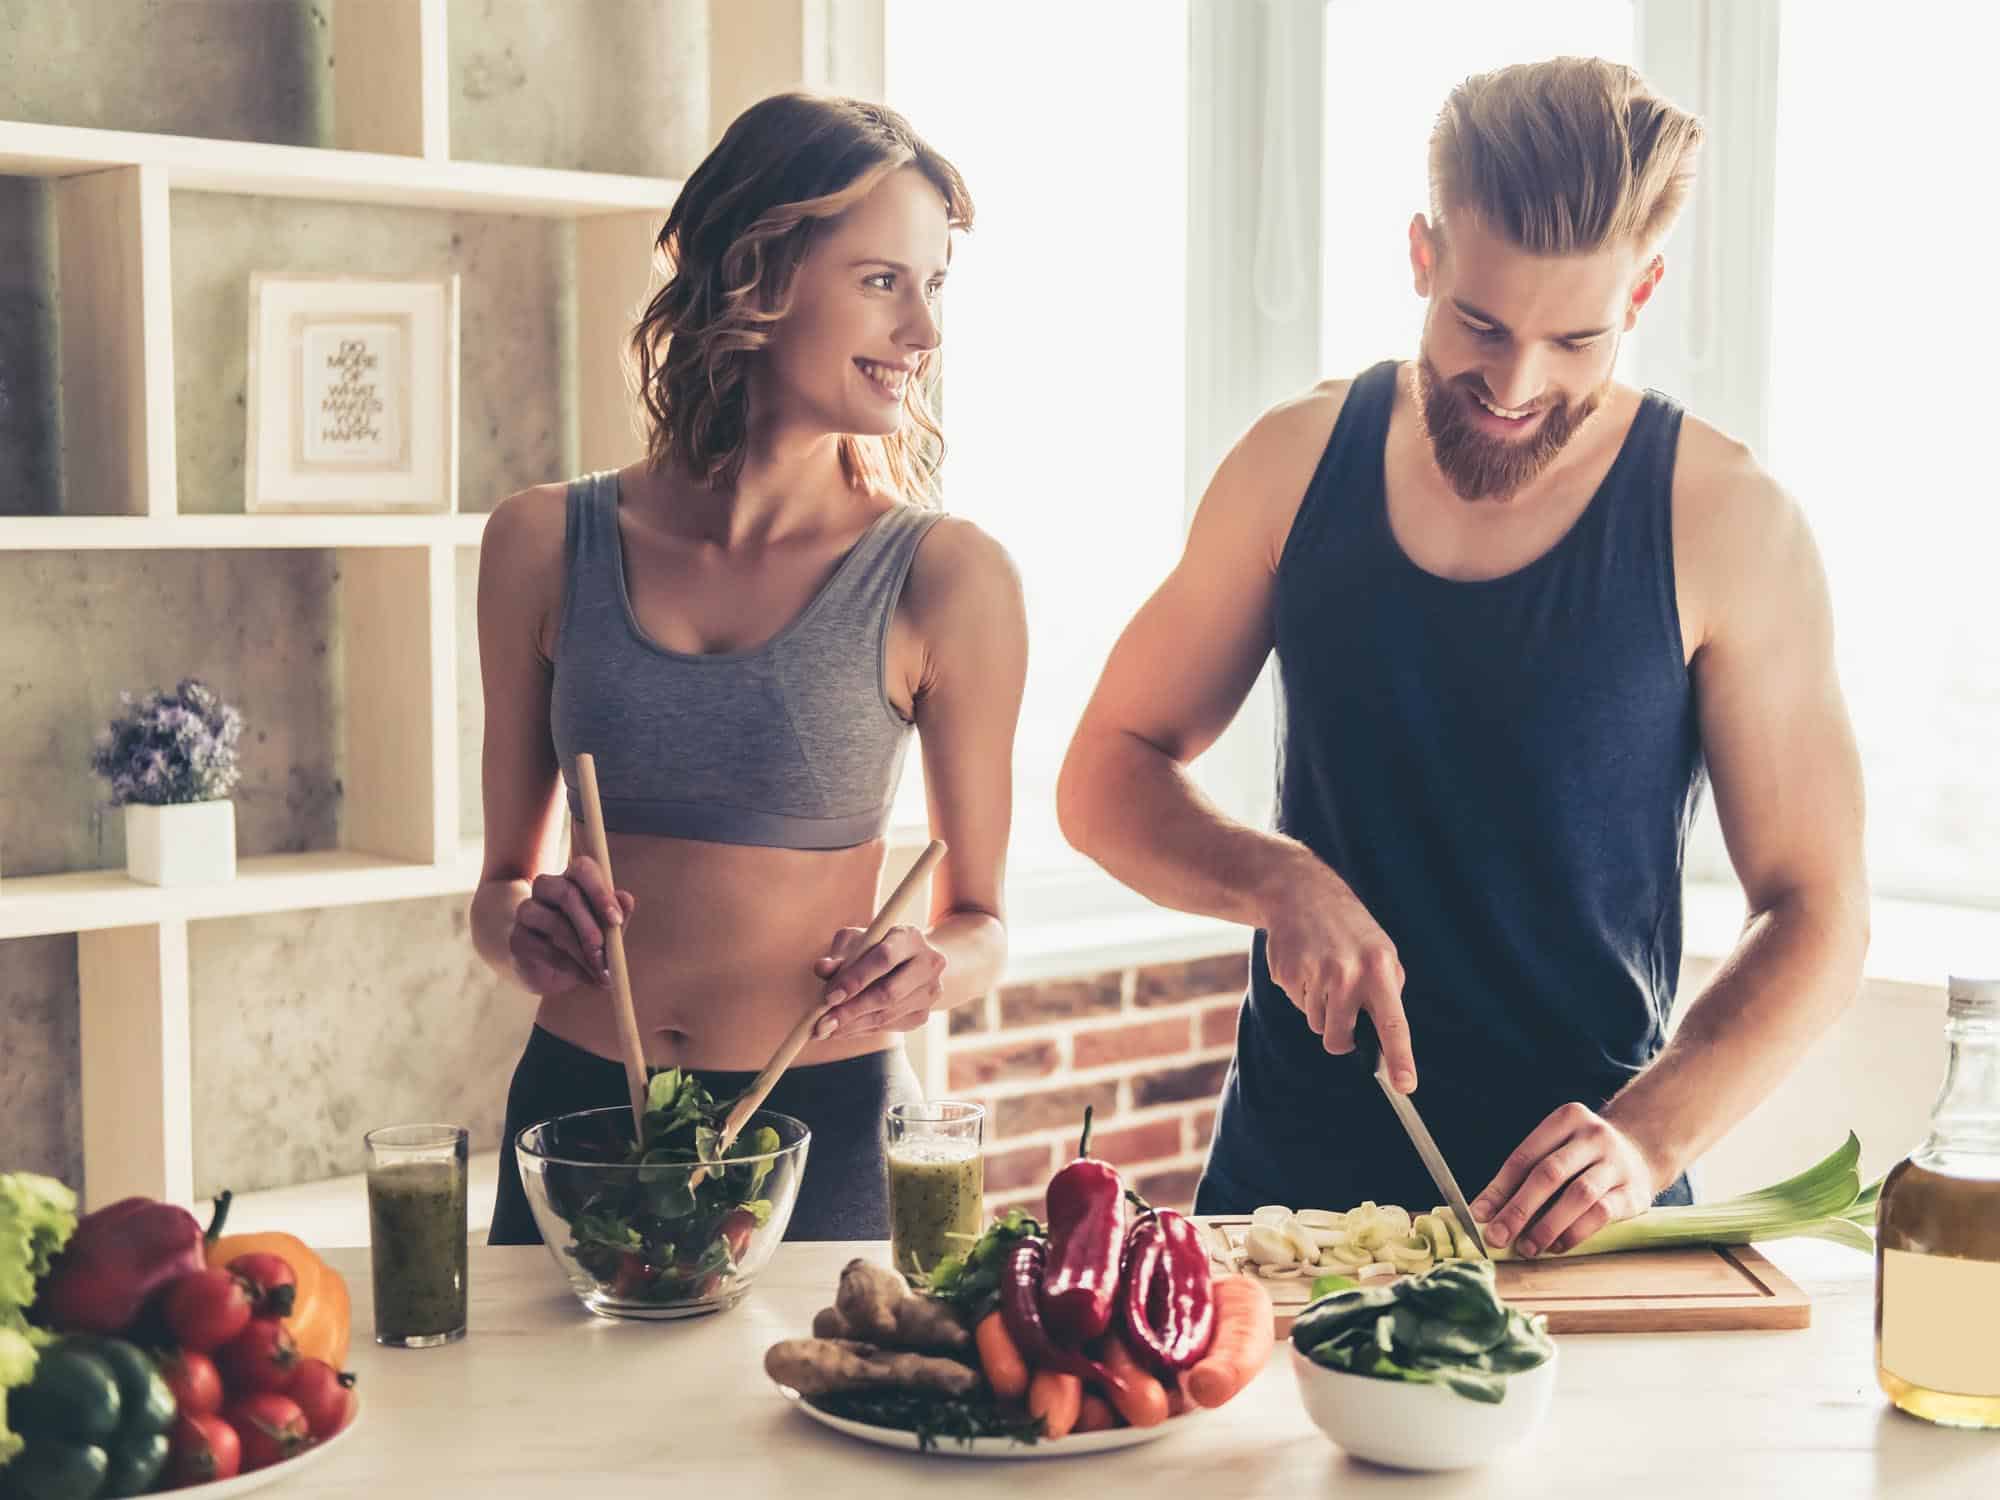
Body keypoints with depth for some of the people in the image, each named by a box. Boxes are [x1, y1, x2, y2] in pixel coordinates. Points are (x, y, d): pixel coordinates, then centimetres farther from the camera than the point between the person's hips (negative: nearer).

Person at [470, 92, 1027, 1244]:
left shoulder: (947, 577, -8)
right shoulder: (546, 545, -1)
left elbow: (980, 919, 2)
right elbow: (504, 876, 9)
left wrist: (931, 971, -18)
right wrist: (525, 931, -12)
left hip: (826, 1132, -2)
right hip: (578, 1110, 2)